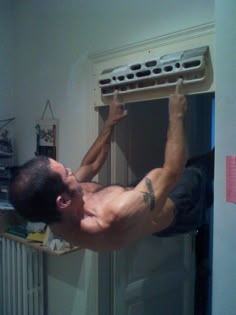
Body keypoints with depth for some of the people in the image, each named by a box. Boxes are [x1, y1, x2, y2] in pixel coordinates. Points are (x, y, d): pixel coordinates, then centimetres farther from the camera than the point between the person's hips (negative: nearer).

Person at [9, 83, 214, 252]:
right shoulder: (115, 216, -49)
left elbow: (90, 166, -5)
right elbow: (172, 172, -39)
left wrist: (110, 123, 1)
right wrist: (176, 116, -29)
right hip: (179, 208, -6)